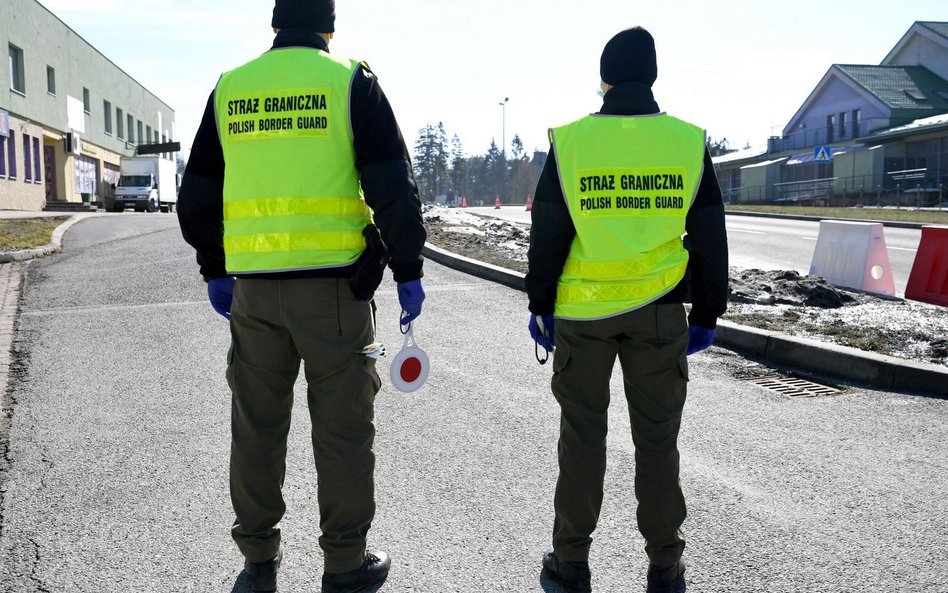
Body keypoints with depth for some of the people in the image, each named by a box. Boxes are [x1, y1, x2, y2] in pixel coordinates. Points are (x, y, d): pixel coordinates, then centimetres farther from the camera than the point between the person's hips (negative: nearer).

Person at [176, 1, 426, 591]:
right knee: (342, 426, 6)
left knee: (257, 424, 14)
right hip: (335, 283, -3)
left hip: (252, 287, 4)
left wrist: (214, 271, 24)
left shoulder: (229, 88, 10)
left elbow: (198, 195, 14)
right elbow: (394, 187, -6)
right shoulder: (351, 81, 0)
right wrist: (409, 271, 0)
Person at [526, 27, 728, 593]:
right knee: (657, 438, 10)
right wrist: (706, 315, 11)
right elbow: (710, 241, 3)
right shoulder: (689, 142, 0)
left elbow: (546, 236, -2)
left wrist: (541, 307, 8)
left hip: (581, 311, -1)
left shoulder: (570, 141, -3)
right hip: (660, 312, 1)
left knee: (582, 436, 10)